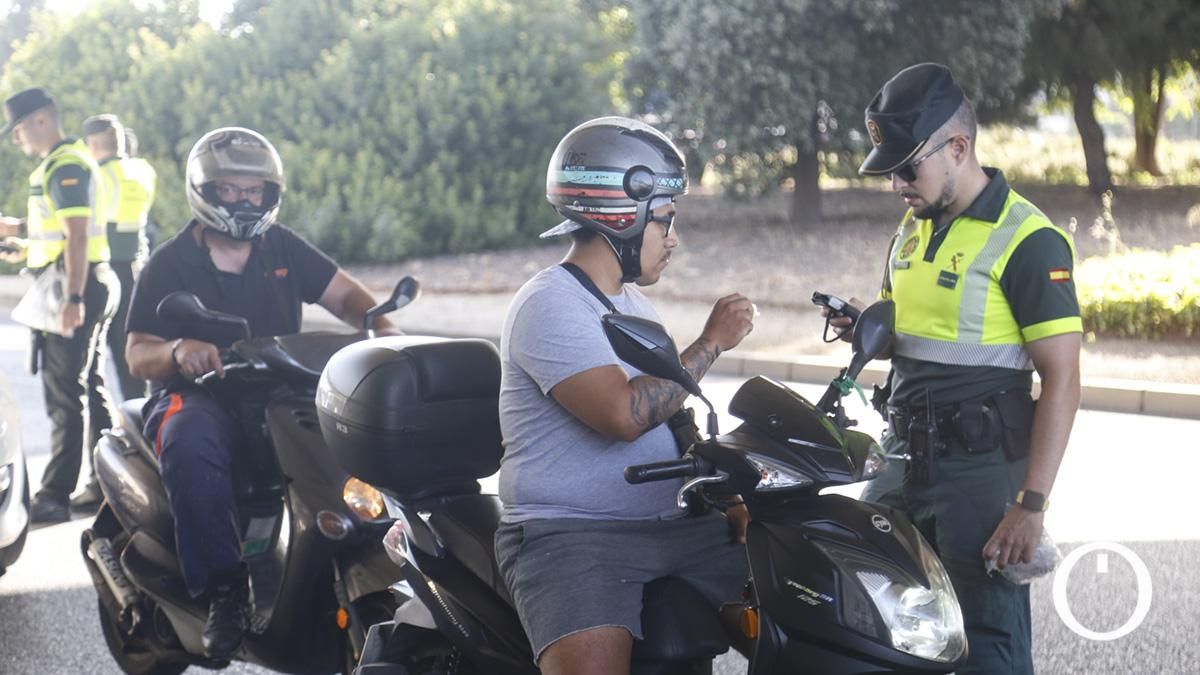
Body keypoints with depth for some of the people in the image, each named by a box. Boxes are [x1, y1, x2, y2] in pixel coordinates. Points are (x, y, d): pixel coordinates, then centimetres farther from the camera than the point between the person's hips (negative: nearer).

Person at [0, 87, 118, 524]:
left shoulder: (66, 166, -15)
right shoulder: (64, 164, 18)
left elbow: (76, 235, -22)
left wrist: (73, 299, -27)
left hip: (75, 287, -11)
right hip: (82, 288, 11)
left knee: (65, 396, -10)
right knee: (89, 389, 15)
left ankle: (55, 495, -10)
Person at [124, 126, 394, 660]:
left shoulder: (283, 249, 13)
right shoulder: (169, 265, 2)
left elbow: (345, 295, 12)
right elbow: (137, 354, -5)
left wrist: (380, 325, -11)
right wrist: (179, 350, -28)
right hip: (198, 397, -3)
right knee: (190, 445, -40)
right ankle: (225, 591, -34)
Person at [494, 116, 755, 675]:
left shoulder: (635, 307, 19)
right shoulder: (550, 306, -11)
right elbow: (624, 414, -23)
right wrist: (711, 342, -13)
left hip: (670, 521, 9)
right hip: (569, 533, -9)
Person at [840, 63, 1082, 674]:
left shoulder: (1027, 240, -14)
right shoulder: (914, 225, 11)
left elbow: (1061, 380, -16)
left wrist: (1032, 503, -21)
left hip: (982, 470, -8)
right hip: (903, 460, 8)